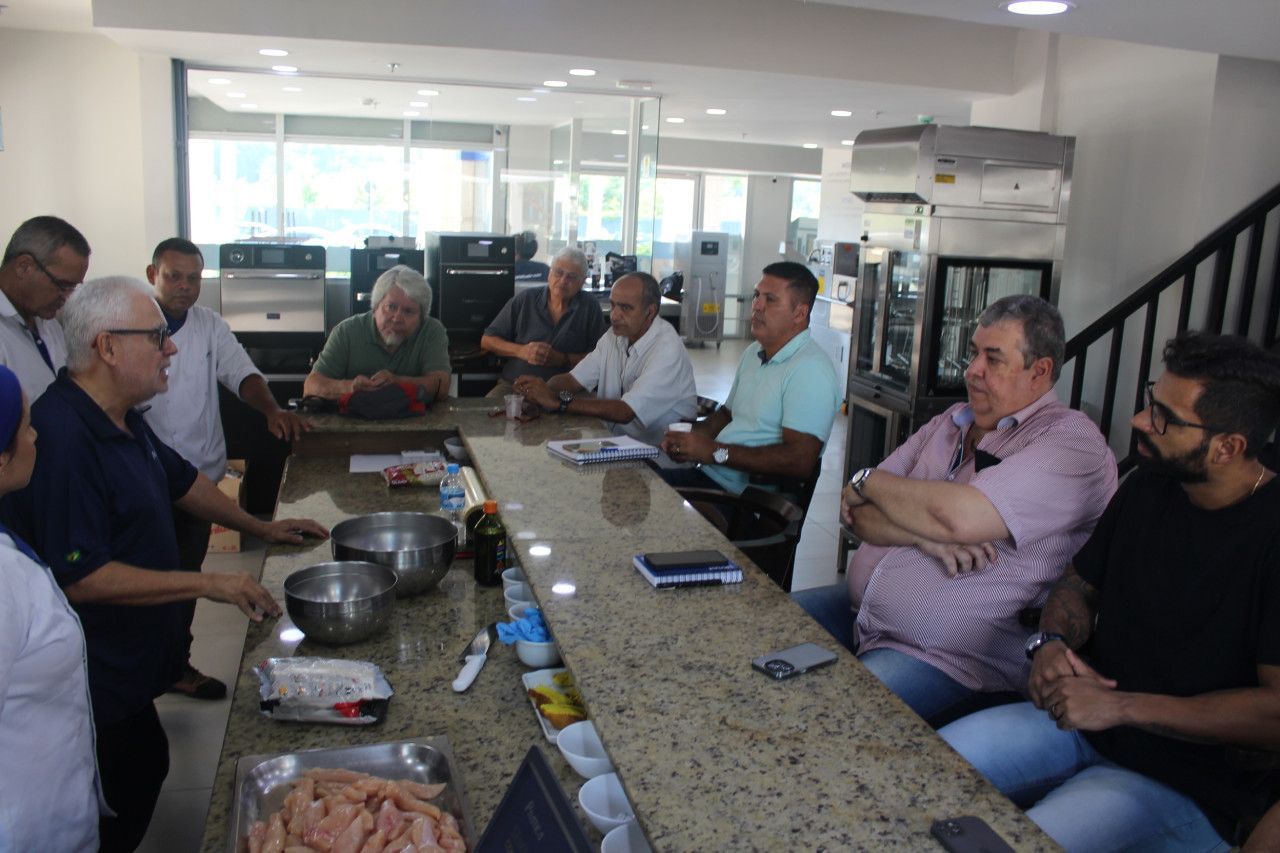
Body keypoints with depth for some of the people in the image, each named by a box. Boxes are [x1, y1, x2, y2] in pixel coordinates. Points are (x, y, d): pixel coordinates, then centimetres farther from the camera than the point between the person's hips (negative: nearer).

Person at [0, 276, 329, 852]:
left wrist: (261, 528, 23)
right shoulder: (63, 438, -27)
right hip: (97, 686, -9)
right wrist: (210, 584, -25)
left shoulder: (121, 421, 5)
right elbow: (80, 579, -29)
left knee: (145, 770, 21)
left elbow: (180, 480, 22)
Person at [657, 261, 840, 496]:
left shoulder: (810, 369, -16)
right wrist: (690, 435, 5)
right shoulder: (753, 353, 17)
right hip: (708, 475, 9)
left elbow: (800, 461, -24)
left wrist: (715, 451, -20)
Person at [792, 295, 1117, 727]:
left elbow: (958, 517, -26)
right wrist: (924, 535, -16)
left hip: (948, 659, -8)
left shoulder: (1072, 442, -11)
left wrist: (868, 480, -8)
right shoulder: (952, 422, 13)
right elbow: (857, 512, 5)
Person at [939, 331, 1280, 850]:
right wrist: (1052, 643, -6)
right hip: (1084, 715, 6)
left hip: (1192, 782, -6)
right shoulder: (1148, 486, 4)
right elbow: (1079, 581, 16)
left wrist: (1121, 706, -23)